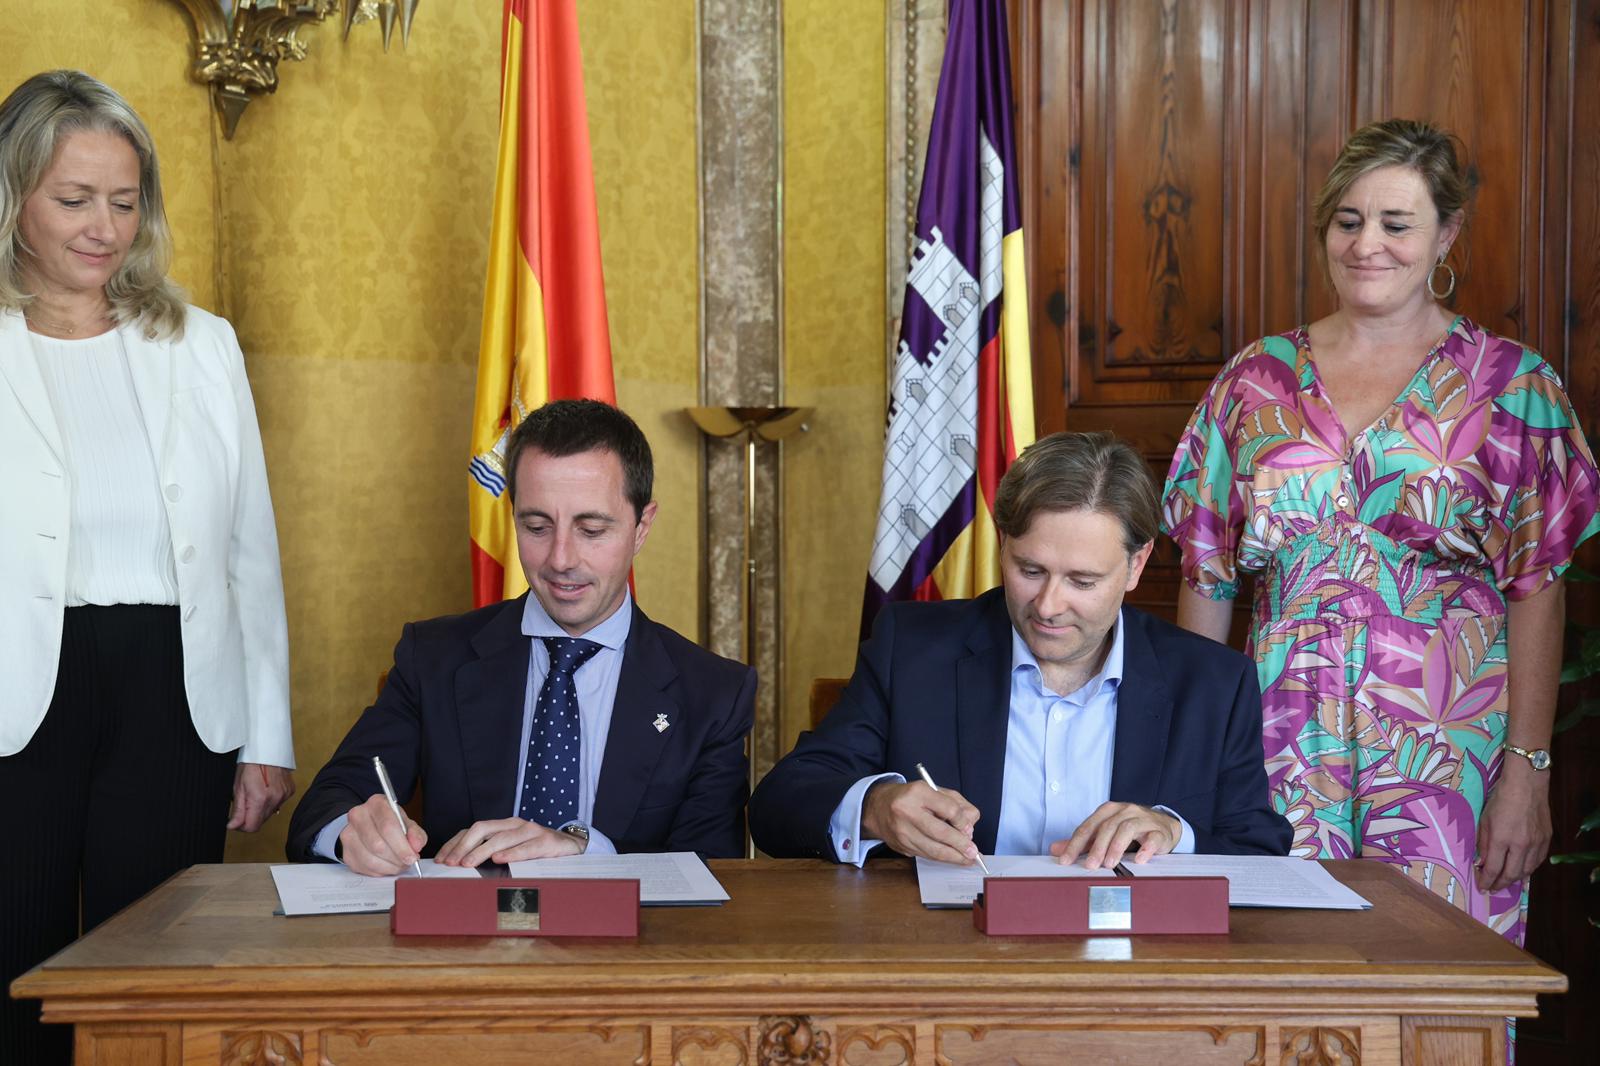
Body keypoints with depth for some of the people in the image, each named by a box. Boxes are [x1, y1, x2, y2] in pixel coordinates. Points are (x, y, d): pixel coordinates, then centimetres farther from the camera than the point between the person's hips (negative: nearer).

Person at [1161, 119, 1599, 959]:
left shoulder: (1509, 386, 1)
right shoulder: (1258, 380, 7)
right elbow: (1206, 578, 9)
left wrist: (1527, 770, -9)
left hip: (1447, 751, -2)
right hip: (1282, 754, 2)